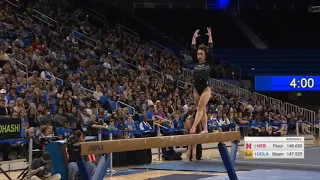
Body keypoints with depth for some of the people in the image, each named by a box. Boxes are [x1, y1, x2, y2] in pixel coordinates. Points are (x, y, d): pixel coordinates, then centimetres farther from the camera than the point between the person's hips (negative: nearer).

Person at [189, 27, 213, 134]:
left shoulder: (209, 63, 0)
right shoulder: (196, 63, 10)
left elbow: (210, 49, -5)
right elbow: (193, 48, 10)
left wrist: (210, 36, -2)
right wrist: (194, 37, 10)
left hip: (205, 88, -5)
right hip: (196, 89, 5)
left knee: (200, 108, -15)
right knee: (202, 109, 8)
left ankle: (194, 127, -26)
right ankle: (205, 129, 12)